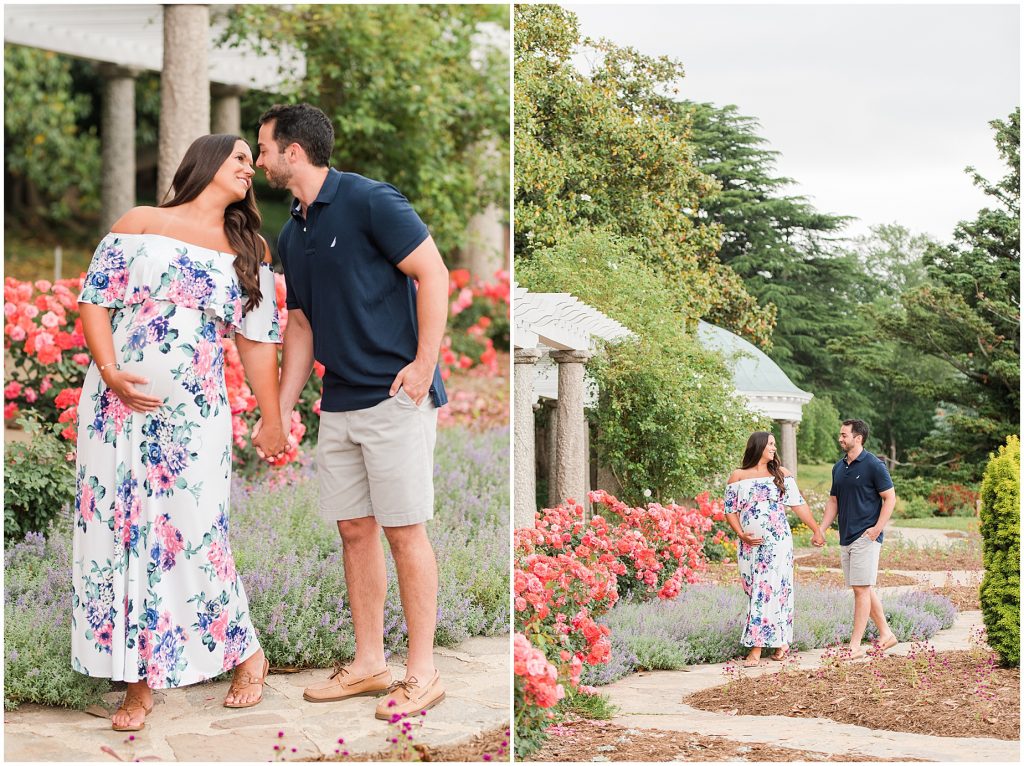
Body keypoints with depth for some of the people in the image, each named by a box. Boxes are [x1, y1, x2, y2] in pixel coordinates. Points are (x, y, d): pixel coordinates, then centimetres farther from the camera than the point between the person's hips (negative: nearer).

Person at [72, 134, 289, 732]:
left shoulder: (249, 251, 11)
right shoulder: (140, 223, 5)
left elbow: (258, 342, 10)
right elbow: (95, 300, 1)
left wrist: (273, 419, 8)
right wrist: (110, 371, -12)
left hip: (195, 413, 0)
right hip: (119, 405, 0)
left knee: (193, 537, -2)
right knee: (120, 533, 0)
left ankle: (248, 654, 18)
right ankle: (140, 683, 9)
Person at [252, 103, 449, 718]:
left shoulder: (370, 201, -10)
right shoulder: (292, 235, 15)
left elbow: (433, 274, -12)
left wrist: (425, 363, -18)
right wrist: (281, 413, 17)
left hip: (395, 396, -8)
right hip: (338, 405, 8)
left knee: (404, 530, -4)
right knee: (354, 530, 10)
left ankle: (423, 673, 4)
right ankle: (370, 664, 20)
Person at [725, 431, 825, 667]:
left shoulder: (781, 474, 7)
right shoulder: (738, 477, 5)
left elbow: (798, 504, 6)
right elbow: (730, 510, 5)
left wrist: (816, 530, 3)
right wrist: (741, 534, -9)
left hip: (778, 542, -1)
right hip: (750, 544, 1)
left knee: (773, 591, -8)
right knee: (755, 592, 1)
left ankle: (756, 648, -10)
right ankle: (780, 642, 13)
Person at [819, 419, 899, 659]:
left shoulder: (873, 465, -8)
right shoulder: (838, 468, 13)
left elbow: (890, 498, -8)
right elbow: (833, 500, 19)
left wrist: (877, 528, -15)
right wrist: (822, 529, 8)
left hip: (866, 537, -8)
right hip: (846, 538, 8)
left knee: (862, 589, -8)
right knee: (864, 588, 12)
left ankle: (855, 646, -8)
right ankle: (886, 635, 23)